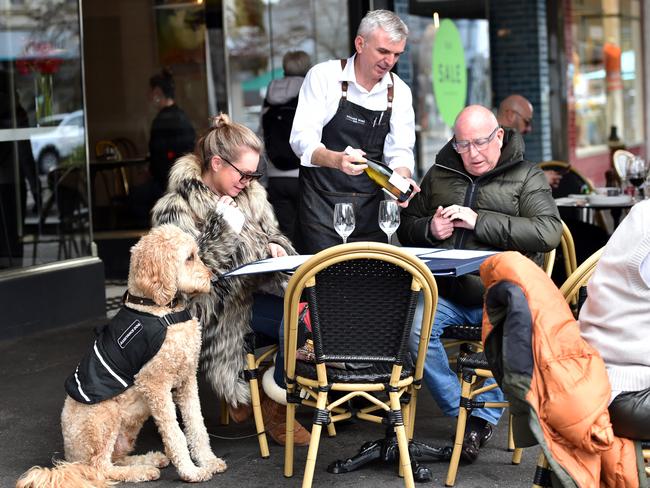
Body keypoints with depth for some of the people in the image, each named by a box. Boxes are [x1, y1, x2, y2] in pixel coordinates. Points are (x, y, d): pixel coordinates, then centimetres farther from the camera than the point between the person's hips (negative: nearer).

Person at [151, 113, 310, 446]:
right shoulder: (176, 210, -10)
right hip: (226, 305, -7)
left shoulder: (250, 194, 12)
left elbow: (269, 233, 25)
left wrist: (275, 247, 0)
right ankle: (276, 401, -7)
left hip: (260, 286, 8)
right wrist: (225, 228, -19)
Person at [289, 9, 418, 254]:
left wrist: (402, 179, -22)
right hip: (321, 203, -4)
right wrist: (336, 160, -34)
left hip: (370, 206, 4)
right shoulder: (323, 76, -7)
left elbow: (399, 151, 0)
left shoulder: (399, 92, 5)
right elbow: (302, 138, -15)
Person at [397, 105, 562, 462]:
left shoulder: (527, 177, 7)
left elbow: (549, 232, -10)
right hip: (445, 294, 3)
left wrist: (480, 222, -15)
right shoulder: (439, 175, 19)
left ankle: (483, 415, -15)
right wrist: (429, 230, 0)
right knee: (414, 327, -28)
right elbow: (407, 227, 26)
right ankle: (464, 412, -13)